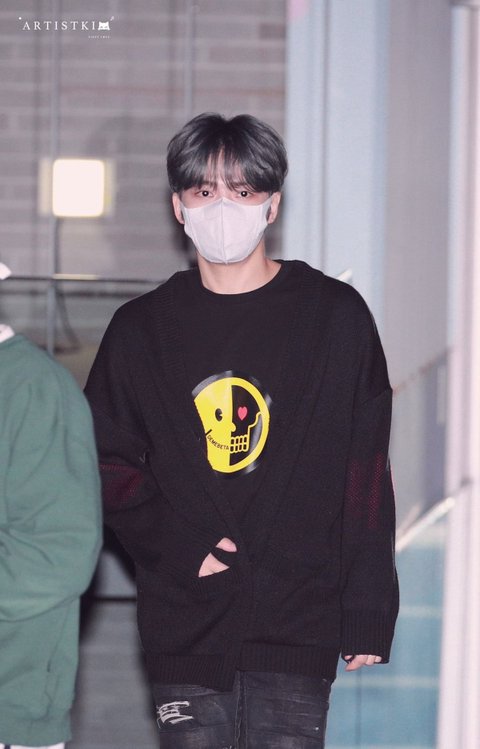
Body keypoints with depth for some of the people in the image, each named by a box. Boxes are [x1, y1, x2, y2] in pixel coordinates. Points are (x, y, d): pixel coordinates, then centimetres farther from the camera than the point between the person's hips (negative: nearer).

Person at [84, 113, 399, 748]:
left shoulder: (335, 315, 3)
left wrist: (368, 612, -4)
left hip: (298, 626, -2)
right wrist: (178, 547, -8)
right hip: (183, 623, 2)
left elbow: (368, 477, 1)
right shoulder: (141, 329, 9)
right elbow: (108, 466, 9)